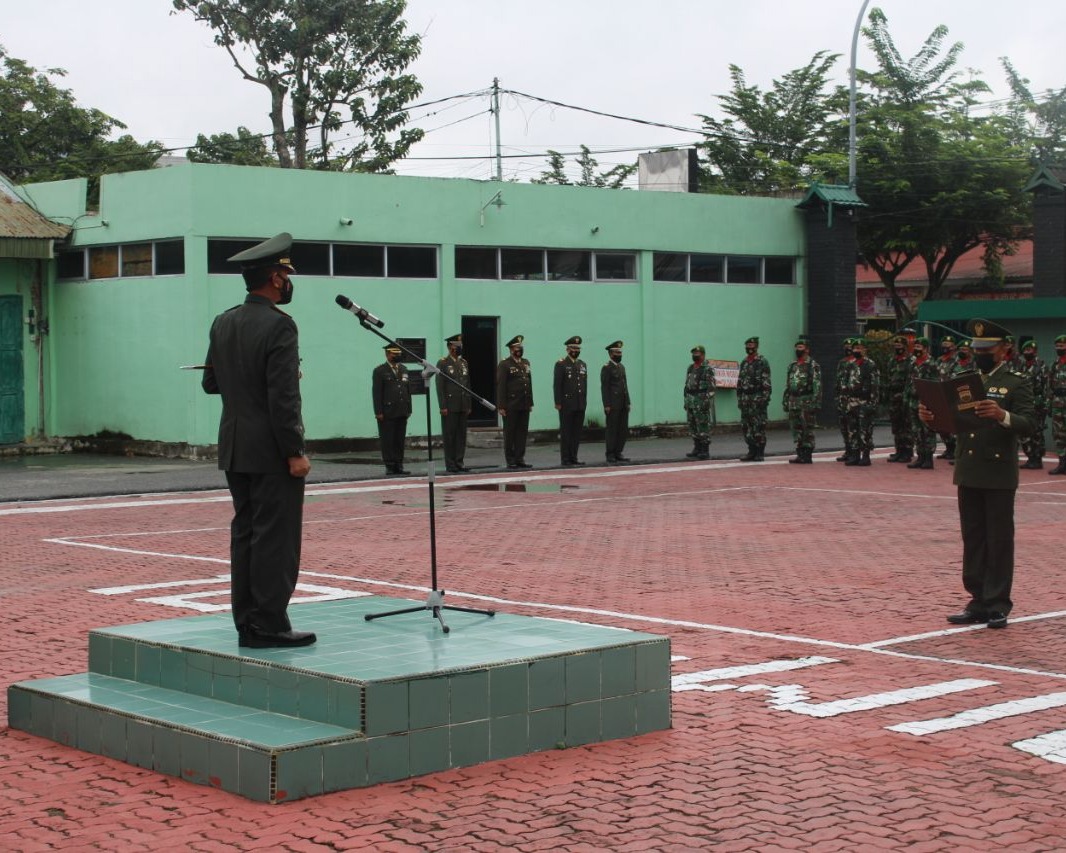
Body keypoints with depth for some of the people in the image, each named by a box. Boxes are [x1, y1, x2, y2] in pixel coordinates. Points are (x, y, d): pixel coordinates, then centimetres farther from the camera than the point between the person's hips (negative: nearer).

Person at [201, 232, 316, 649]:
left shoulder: (223, 323, 9)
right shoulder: (279, 325, -16)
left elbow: (210, 382, 16)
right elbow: (283, 397, -20)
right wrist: (295, 453, -17)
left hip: (235, 449, 8)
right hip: (271, 450, -8)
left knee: (245, 532, 12)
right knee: (276, 536, -3)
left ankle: (247, 622, 16)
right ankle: (270, 626, -1)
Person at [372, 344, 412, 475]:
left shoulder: (403, 370, 16)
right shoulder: (380, 371, -2)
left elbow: (408, 390, 17)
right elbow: (376, 393, -7)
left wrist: (409, 409, 10)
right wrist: (378, 412, -13)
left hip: (402, 412, 5)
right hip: (387, 413, -5)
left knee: (400, 440, 7)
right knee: (388, 440, -2)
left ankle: (399, 466, 11)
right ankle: (389, 466, 1)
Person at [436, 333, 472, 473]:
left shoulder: (464, 363, 15)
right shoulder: (443, 363, -3)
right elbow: (440, 387, -7)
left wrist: (469, 405, 12)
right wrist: (443, 407, -13)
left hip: (463, 407, 6)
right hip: (450, 407, -6)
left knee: (461, 435, 6)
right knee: (449, 436, -2)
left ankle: (459, 462, 12)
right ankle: (450, 465, 2)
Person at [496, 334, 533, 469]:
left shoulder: (526, 363, 14)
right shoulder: (504, 365, -5)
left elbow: (529, 383, 16)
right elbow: (500, 386, -9)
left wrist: (530, 403, 11)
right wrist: (501, 406, -14)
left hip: (524, 406, 6)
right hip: (510, 406, -6)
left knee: (522, 432, 6)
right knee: (510, 433, 2)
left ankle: (520, 459, 12)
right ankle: (510, 460, 7)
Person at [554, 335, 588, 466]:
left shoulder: (583, 365, 14)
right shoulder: (561, 364, -4)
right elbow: (557, 385, -8)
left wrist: (585, 401, 12)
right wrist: (558, 403, -13)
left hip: (580, 405, 6)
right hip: (566, 405, -6)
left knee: (577, 432, 7)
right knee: (566, 432, -2)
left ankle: (573, 457, 13)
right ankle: (565, 459, 1)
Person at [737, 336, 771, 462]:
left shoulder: (762, 362, -6)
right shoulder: (744, 362, 16)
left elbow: (766, 382, -11)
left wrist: (765, 398, -18)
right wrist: (739, 398, 15)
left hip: (758, 399, -7)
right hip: (745, 399, 7)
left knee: (759, 427, -6)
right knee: (747, 427, 7)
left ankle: (760, 454, -2)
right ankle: (752, 452, 13)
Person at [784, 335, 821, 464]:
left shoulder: (813, 365, -7)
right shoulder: (792, 366, 15)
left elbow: (817, 386, -12)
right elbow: (788, 385, 19)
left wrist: (815, 403, -17)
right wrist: (785, 401, 14)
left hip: (806, 402, -7)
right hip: (793, 402, 7)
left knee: (808, 430, -4)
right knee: (796, 430, 8)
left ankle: (807, 456, -1)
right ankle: (800, 455, 14)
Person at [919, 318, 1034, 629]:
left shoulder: (1017, 382, -3)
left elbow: (1027, 424, -15)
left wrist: (1002, 415, -34)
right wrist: (931, 416, -6)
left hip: (999, 475, -5)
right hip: (968, 473, 5)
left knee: (999, 541, 0)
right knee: (973, 540, 9)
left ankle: (998, 606, 5)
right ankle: (978, 602, 16)